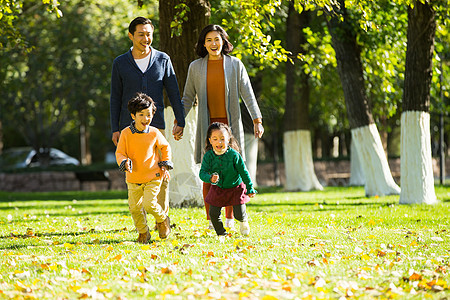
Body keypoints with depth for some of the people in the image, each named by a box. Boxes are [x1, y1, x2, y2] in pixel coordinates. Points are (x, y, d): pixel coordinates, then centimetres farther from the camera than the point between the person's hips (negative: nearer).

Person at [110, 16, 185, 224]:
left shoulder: (163, 60, 6)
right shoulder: (120, 63, 5)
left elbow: (173, 93, 9)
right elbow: (115, 98, 8)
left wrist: (180, 121, 3)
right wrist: (115, 129, 1)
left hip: (156, 125, 0)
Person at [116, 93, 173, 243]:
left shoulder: (154, 133, -4)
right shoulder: (126, 134, -5)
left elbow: (165, 147, 13)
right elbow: (119, 152, 0)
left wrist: (165, 165, 4)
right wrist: (125, 163, -21)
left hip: (153, 177, -2)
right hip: (133, 179, 2)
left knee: (149, 203, -16)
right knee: (135, 207, 3)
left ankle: (163, 219, 15)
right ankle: (143, 233, 24)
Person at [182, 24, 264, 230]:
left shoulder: (235, 65, 6)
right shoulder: (195, 67, 8)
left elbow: (247, 95, 5)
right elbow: (188, 98, 15)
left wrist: (257, 120, -3)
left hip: (230, 123, 0)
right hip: (207, 125, 0)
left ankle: (230, 218, 8)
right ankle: (211, 219, 1)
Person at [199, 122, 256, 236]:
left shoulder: (234, 155, -19)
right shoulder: (208, 156, -13)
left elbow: (244, 172, -9)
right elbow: (202, 173, -16)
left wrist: (250, 189, -5)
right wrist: (210, 178, -39)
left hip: (235, 188, -2)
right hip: (217, 189, 2)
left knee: (239, 215, -2)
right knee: (213, 214, -3)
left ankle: (244, 221, 36)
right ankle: (221, 233, 24)